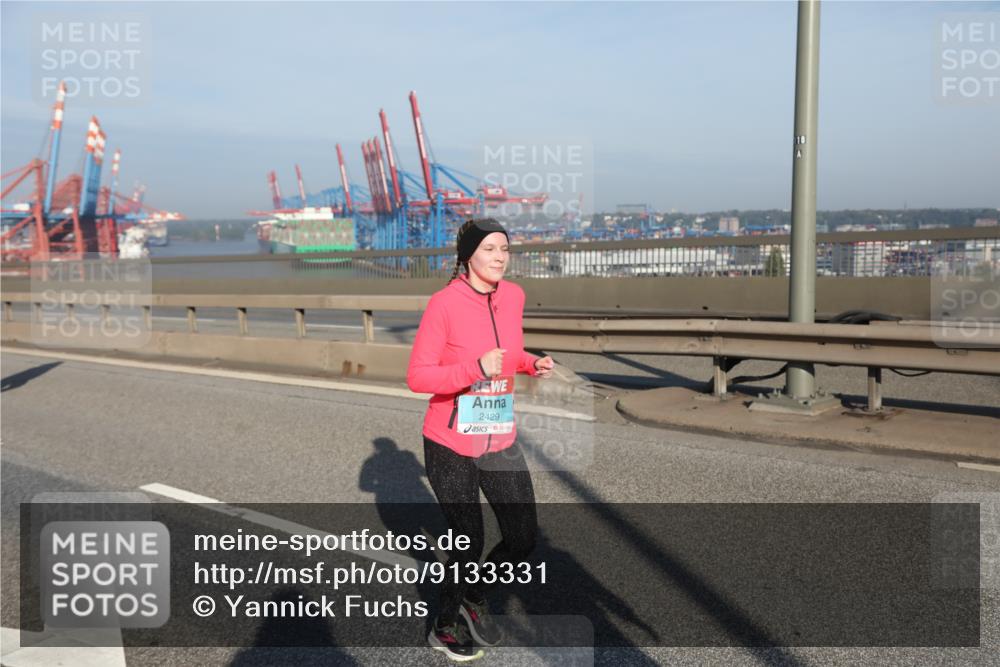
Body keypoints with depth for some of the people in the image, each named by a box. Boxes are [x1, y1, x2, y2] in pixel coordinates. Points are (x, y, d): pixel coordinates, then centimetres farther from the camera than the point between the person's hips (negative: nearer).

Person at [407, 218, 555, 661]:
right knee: (469, 542, 5)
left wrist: (530, 363, -1)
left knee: (523, 538, 6)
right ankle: (445, 627, 32)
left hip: (501, 443, 5)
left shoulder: (514, 296, 1)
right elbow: (417, 377, -17)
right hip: (451, 446, -5)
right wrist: (477, 368, -29)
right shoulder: (444, 303, -16)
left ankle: (475, 595, 36)